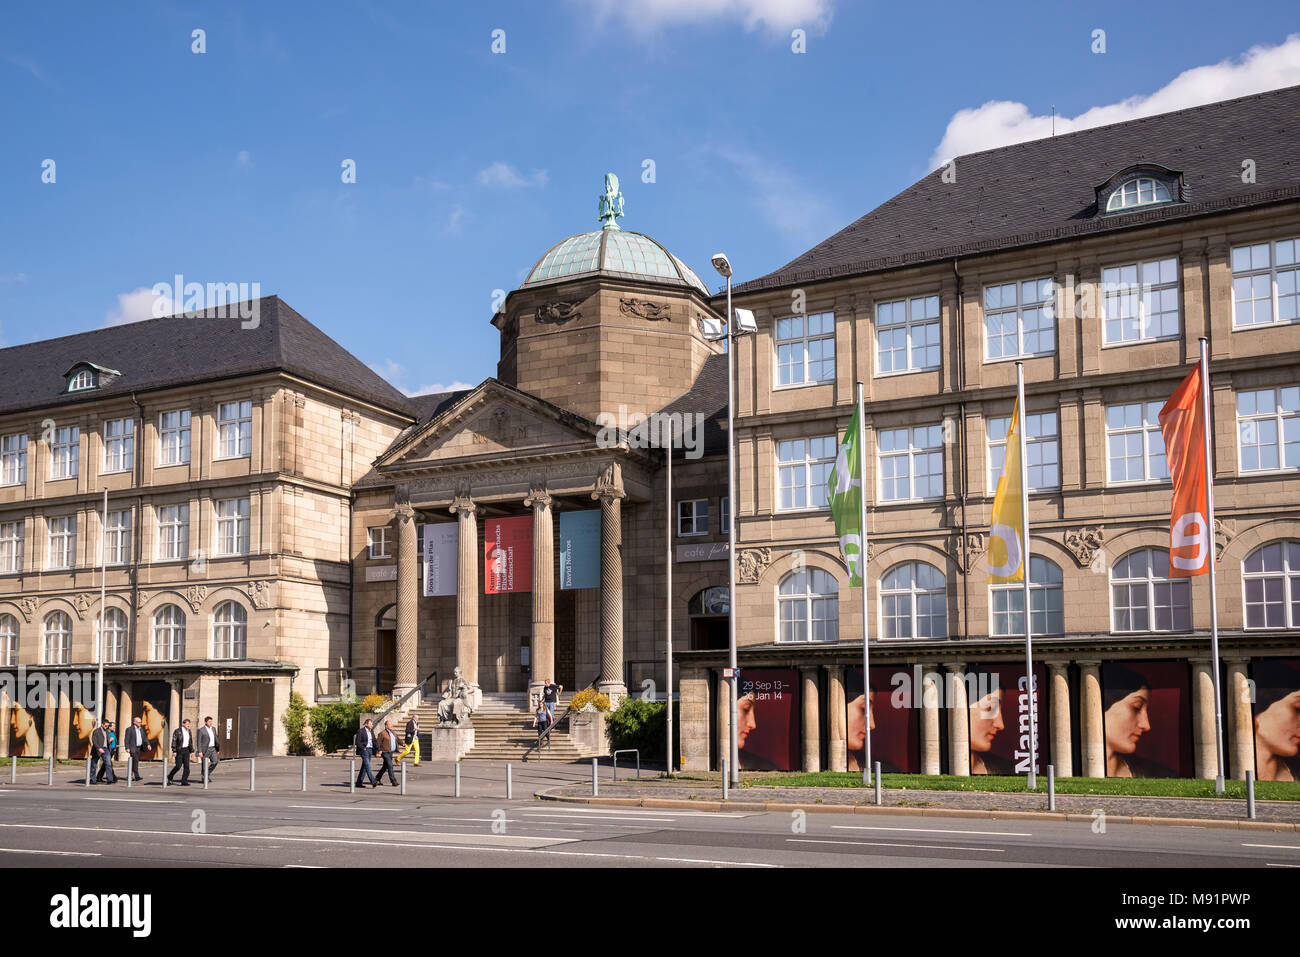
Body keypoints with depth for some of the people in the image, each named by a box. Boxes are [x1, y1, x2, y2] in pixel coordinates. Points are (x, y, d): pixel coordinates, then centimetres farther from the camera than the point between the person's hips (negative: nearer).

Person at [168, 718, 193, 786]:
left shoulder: (188, 731, 9)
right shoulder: (177, 731, -9)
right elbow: (174, 741, -11)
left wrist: (192, 751, 10)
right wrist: (174, 751, -16)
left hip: (186, 750, 5)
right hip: (179, 750, -5)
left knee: (186, 766, -3)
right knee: (178, 766, -7)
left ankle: (184, 781, 0)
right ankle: (170, 776, 20)